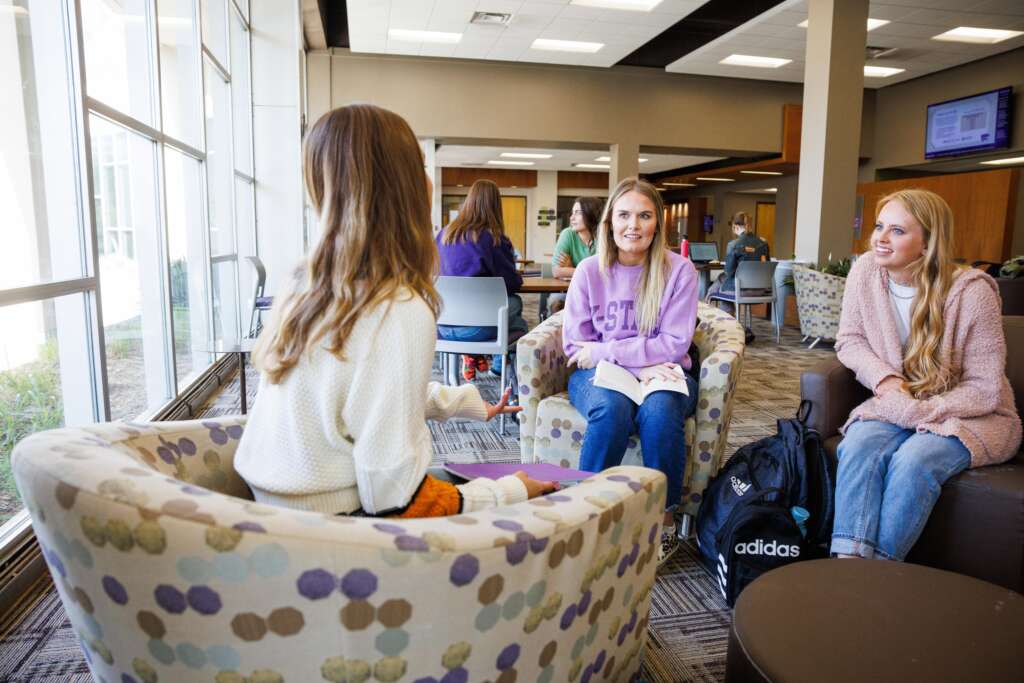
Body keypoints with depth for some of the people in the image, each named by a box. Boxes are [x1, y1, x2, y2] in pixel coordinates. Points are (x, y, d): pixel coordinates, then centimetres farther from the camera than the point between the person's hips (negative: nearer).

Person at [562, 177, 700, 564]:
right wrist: (637, 366, -15)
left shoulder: (678, 270, -2)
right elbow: (575, 345, -2)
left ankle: (663, 518, -13)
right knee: (612, 408, -35)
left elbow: (674, 344, -8)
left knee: (659, 411, -34)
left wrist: (604, 351, -15)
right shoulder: (589, 271, 0)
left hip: (663, 373, 0)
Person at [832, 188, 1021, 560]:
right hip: (897, 405, 3)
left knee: (913, 462, -33)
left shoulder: (971, 292, -18)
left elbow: (985, 389, -13)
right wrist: (885, 378, -16)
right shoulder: (866, 270, -7)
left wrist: (917, 411, -23)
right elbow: (849, 340, 3)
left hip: (971, 415, -3)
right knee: (860, 446, -29)